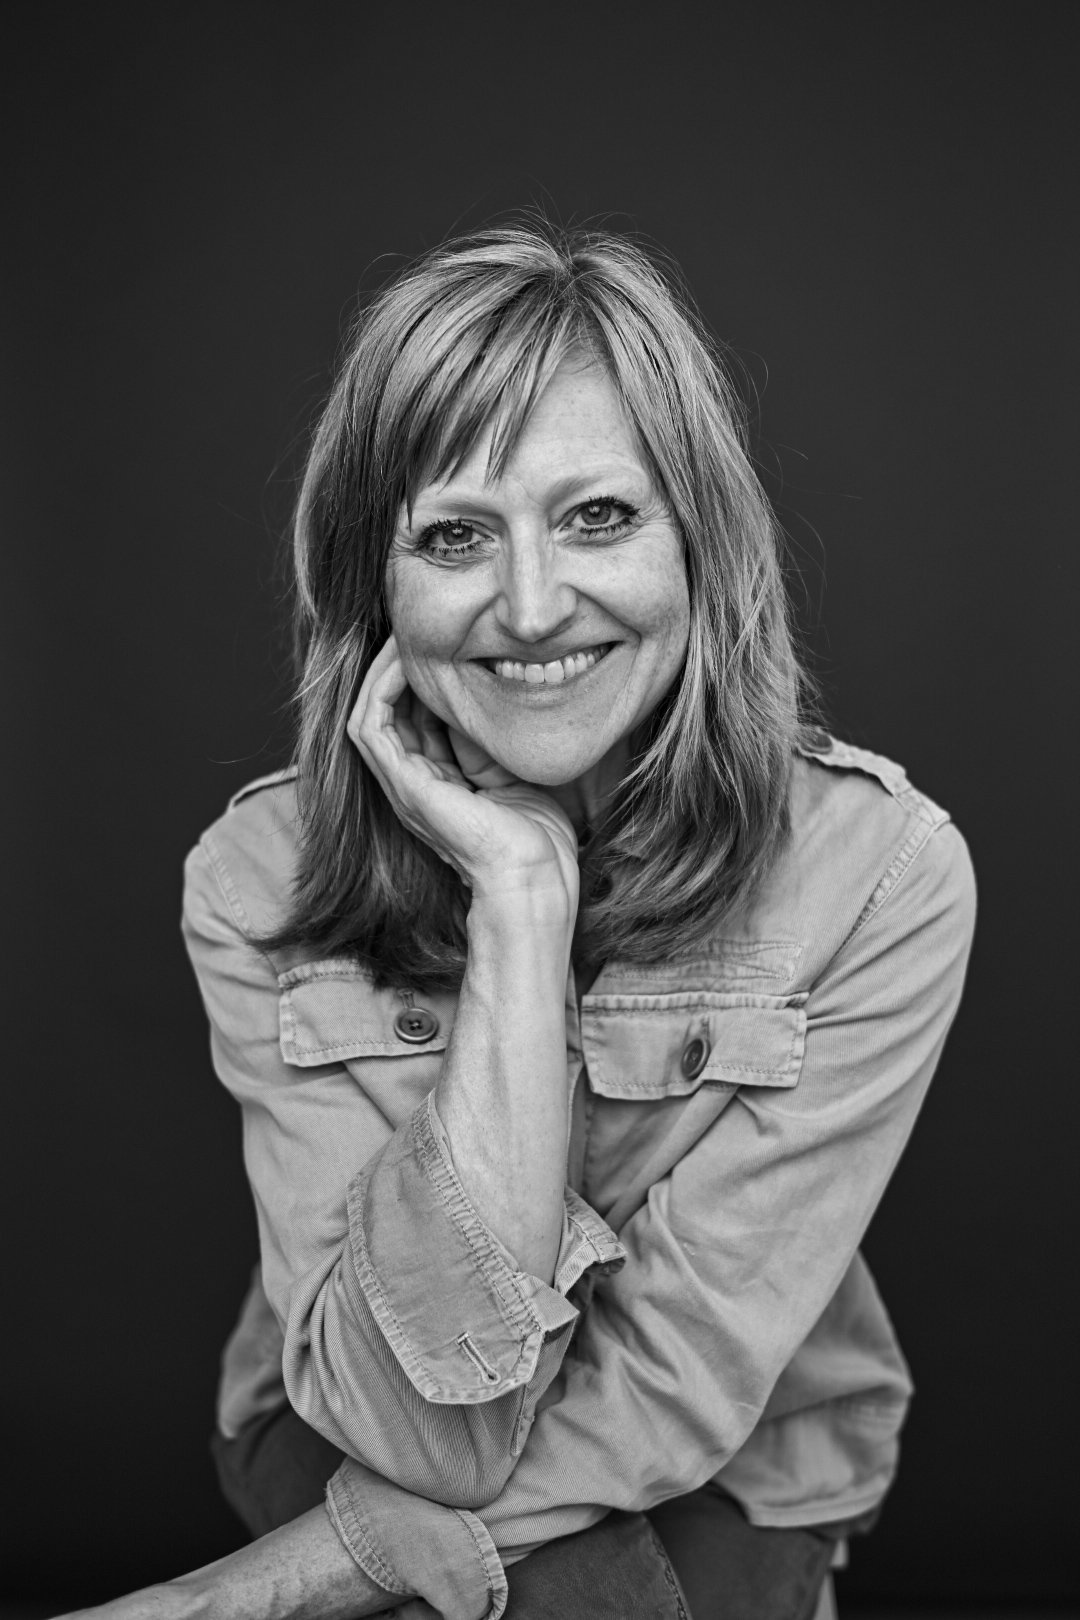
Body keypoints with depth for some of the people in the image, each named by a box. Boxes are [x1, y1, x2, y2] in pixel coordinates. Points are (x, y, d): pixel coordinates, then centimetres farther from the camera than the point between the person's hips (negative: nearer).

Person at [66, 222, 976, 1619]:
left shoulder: (881, 873, -19)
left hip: (732, 1488, 1)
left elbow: (673, 1380, -19)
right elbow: (427, 1424, -25)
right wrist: (520, 897, -30)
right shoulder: (259, 883, -17)